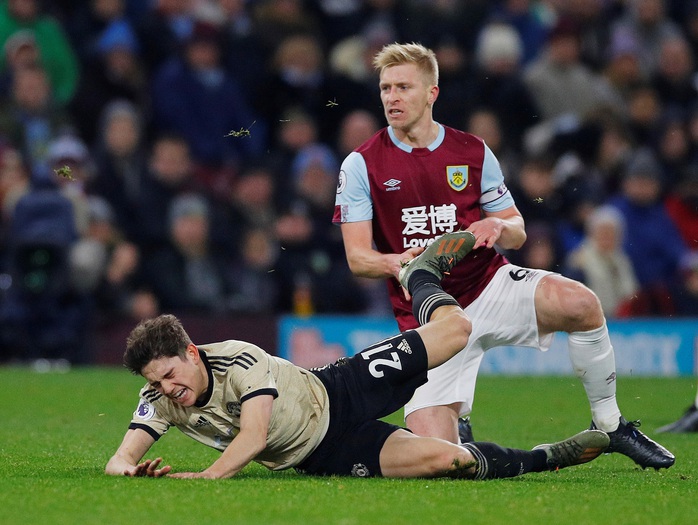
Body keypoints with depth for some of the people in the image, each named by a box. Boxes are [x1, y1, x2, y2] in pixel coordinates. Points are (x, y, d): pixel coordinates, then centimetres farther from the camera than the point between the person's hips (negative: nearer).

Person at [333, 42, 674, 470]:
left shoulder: (472, 152, 4)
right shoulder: (361, 165, -3)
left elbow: (517, 231, 8)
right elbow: (357, 257, -6)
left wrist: (497, 227, -17)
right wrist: (395, 262, -29)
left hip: (490, 286, 1)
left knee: (580, 303, -30)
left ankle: (610, 424, -10)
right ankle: (456, 429, 23)